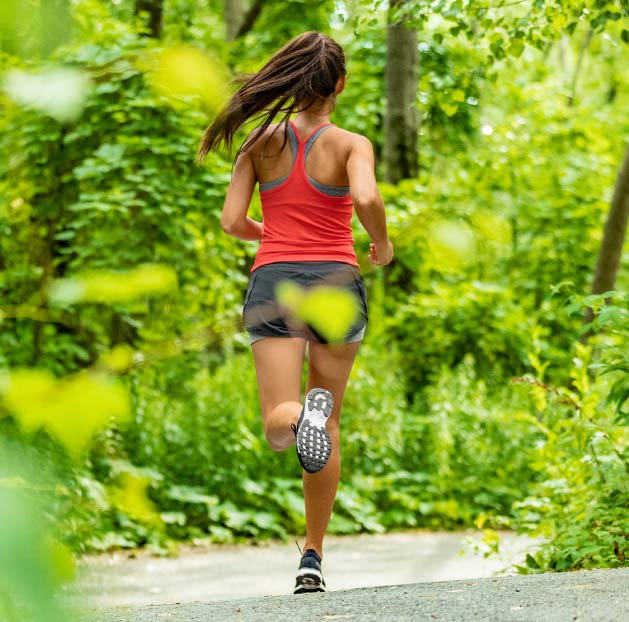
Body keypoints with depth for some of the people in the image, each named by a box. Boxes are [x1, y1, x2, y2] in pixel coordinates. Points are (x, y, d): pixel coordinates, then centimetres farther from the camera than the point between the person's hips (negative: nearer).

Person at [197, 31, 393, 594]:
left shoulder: (261, 142, 6)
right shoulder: (351, 144, -2)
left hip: (274, 280, 1)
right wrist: (383, 243, -2)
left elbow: (232, 221, 1)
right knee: (329, 426, 15)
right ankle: (313, 558, 16)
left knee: (279, 428, -6)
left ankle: (303, 415, -43)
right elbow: (367, 198, -22)